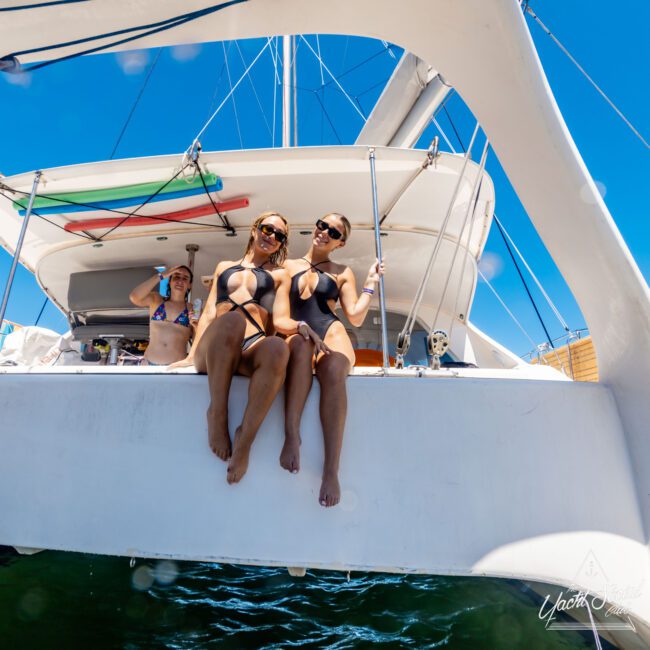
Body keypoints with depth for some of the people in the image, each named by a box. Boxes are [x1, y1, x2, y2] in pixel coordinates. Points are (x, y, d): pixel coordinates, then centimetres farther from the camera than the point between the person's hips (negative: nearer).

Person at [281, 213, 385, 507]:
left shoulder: (342, 272, 22)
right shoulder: (287, 266, 23)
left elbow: (356, 317, 11)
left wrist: (370, 284, 10)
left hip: (331, 333, 0)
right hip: (294, 338, 0)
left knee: (334, 371, -36)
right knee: (302, 343, -39)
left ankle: (331, 469, -36)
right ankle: (291, 434, -36)